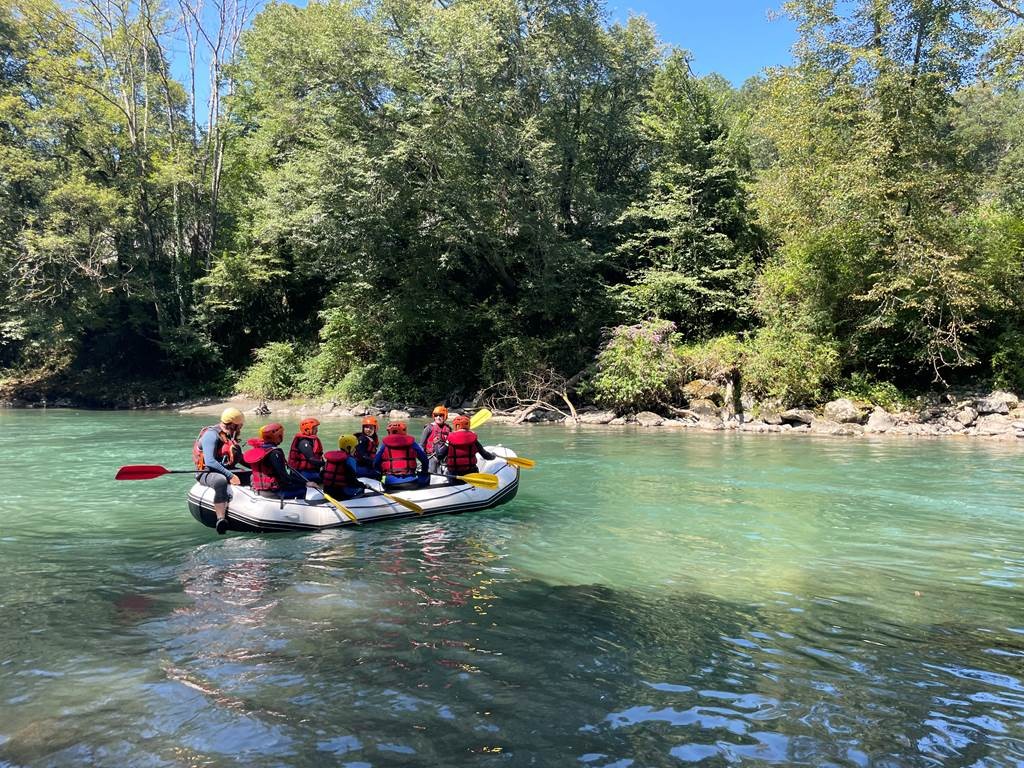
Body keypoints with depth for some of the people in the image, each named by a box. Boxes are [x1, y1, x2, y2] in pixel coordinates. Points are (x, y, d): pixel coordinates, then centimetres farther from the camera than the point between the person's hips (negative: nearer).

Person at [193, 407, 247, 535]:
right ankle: (221, 520, -48)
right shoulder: (211, 435, -15)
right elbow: (209, 462, -26)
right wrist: (230, 475, -32)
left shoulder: (230, 436, 14)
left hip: (225, 471, 9)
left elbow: (239, 458, 19)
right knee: (221, 481, -41)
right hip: (206, 472, -9)